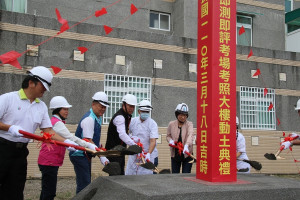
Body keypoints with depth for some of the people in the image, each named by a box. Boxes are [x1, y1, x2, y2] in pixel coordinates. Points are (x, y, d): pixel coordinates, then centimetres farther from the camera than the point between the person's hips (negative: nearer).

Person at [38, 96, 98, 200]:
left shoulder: (53, 121, 19)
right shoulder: (57, 123, -14)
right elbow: (71, 138, -23)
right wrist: (89, 145, -24)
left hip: (48, 161, 11)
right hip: (49, 162, -11)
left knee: (46, 191, 15)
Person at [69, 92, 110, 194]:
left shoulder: (98, 118, 12)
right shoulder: (89, 119, -20)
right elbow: (88, 141, -27)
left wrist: (103, 158, 12)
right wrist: (102, 156, -31)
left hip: (86, 155, 10)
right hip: (79, 155, -10)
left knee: (86, 183, 16)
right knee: (83, 185, -11)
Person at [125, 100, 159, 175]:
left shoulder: (153, 124, -10)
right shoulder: (132, 121, 2)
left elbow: (153, 141, -19)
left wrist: (148, 154, -33)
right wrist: (131, 137, -9)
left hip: (147, 153, -4)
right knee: (129, 174, 7)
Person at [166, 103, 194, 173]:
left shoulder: (189, 124, -7)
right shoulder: (171, 124, 1)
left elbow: (190, 135, -26)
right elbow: (168, 136, 13)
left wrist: (186, 145, -44)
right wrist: (170, 140, -12)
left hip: (187, 154, -2)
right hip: (175, 154, 2)